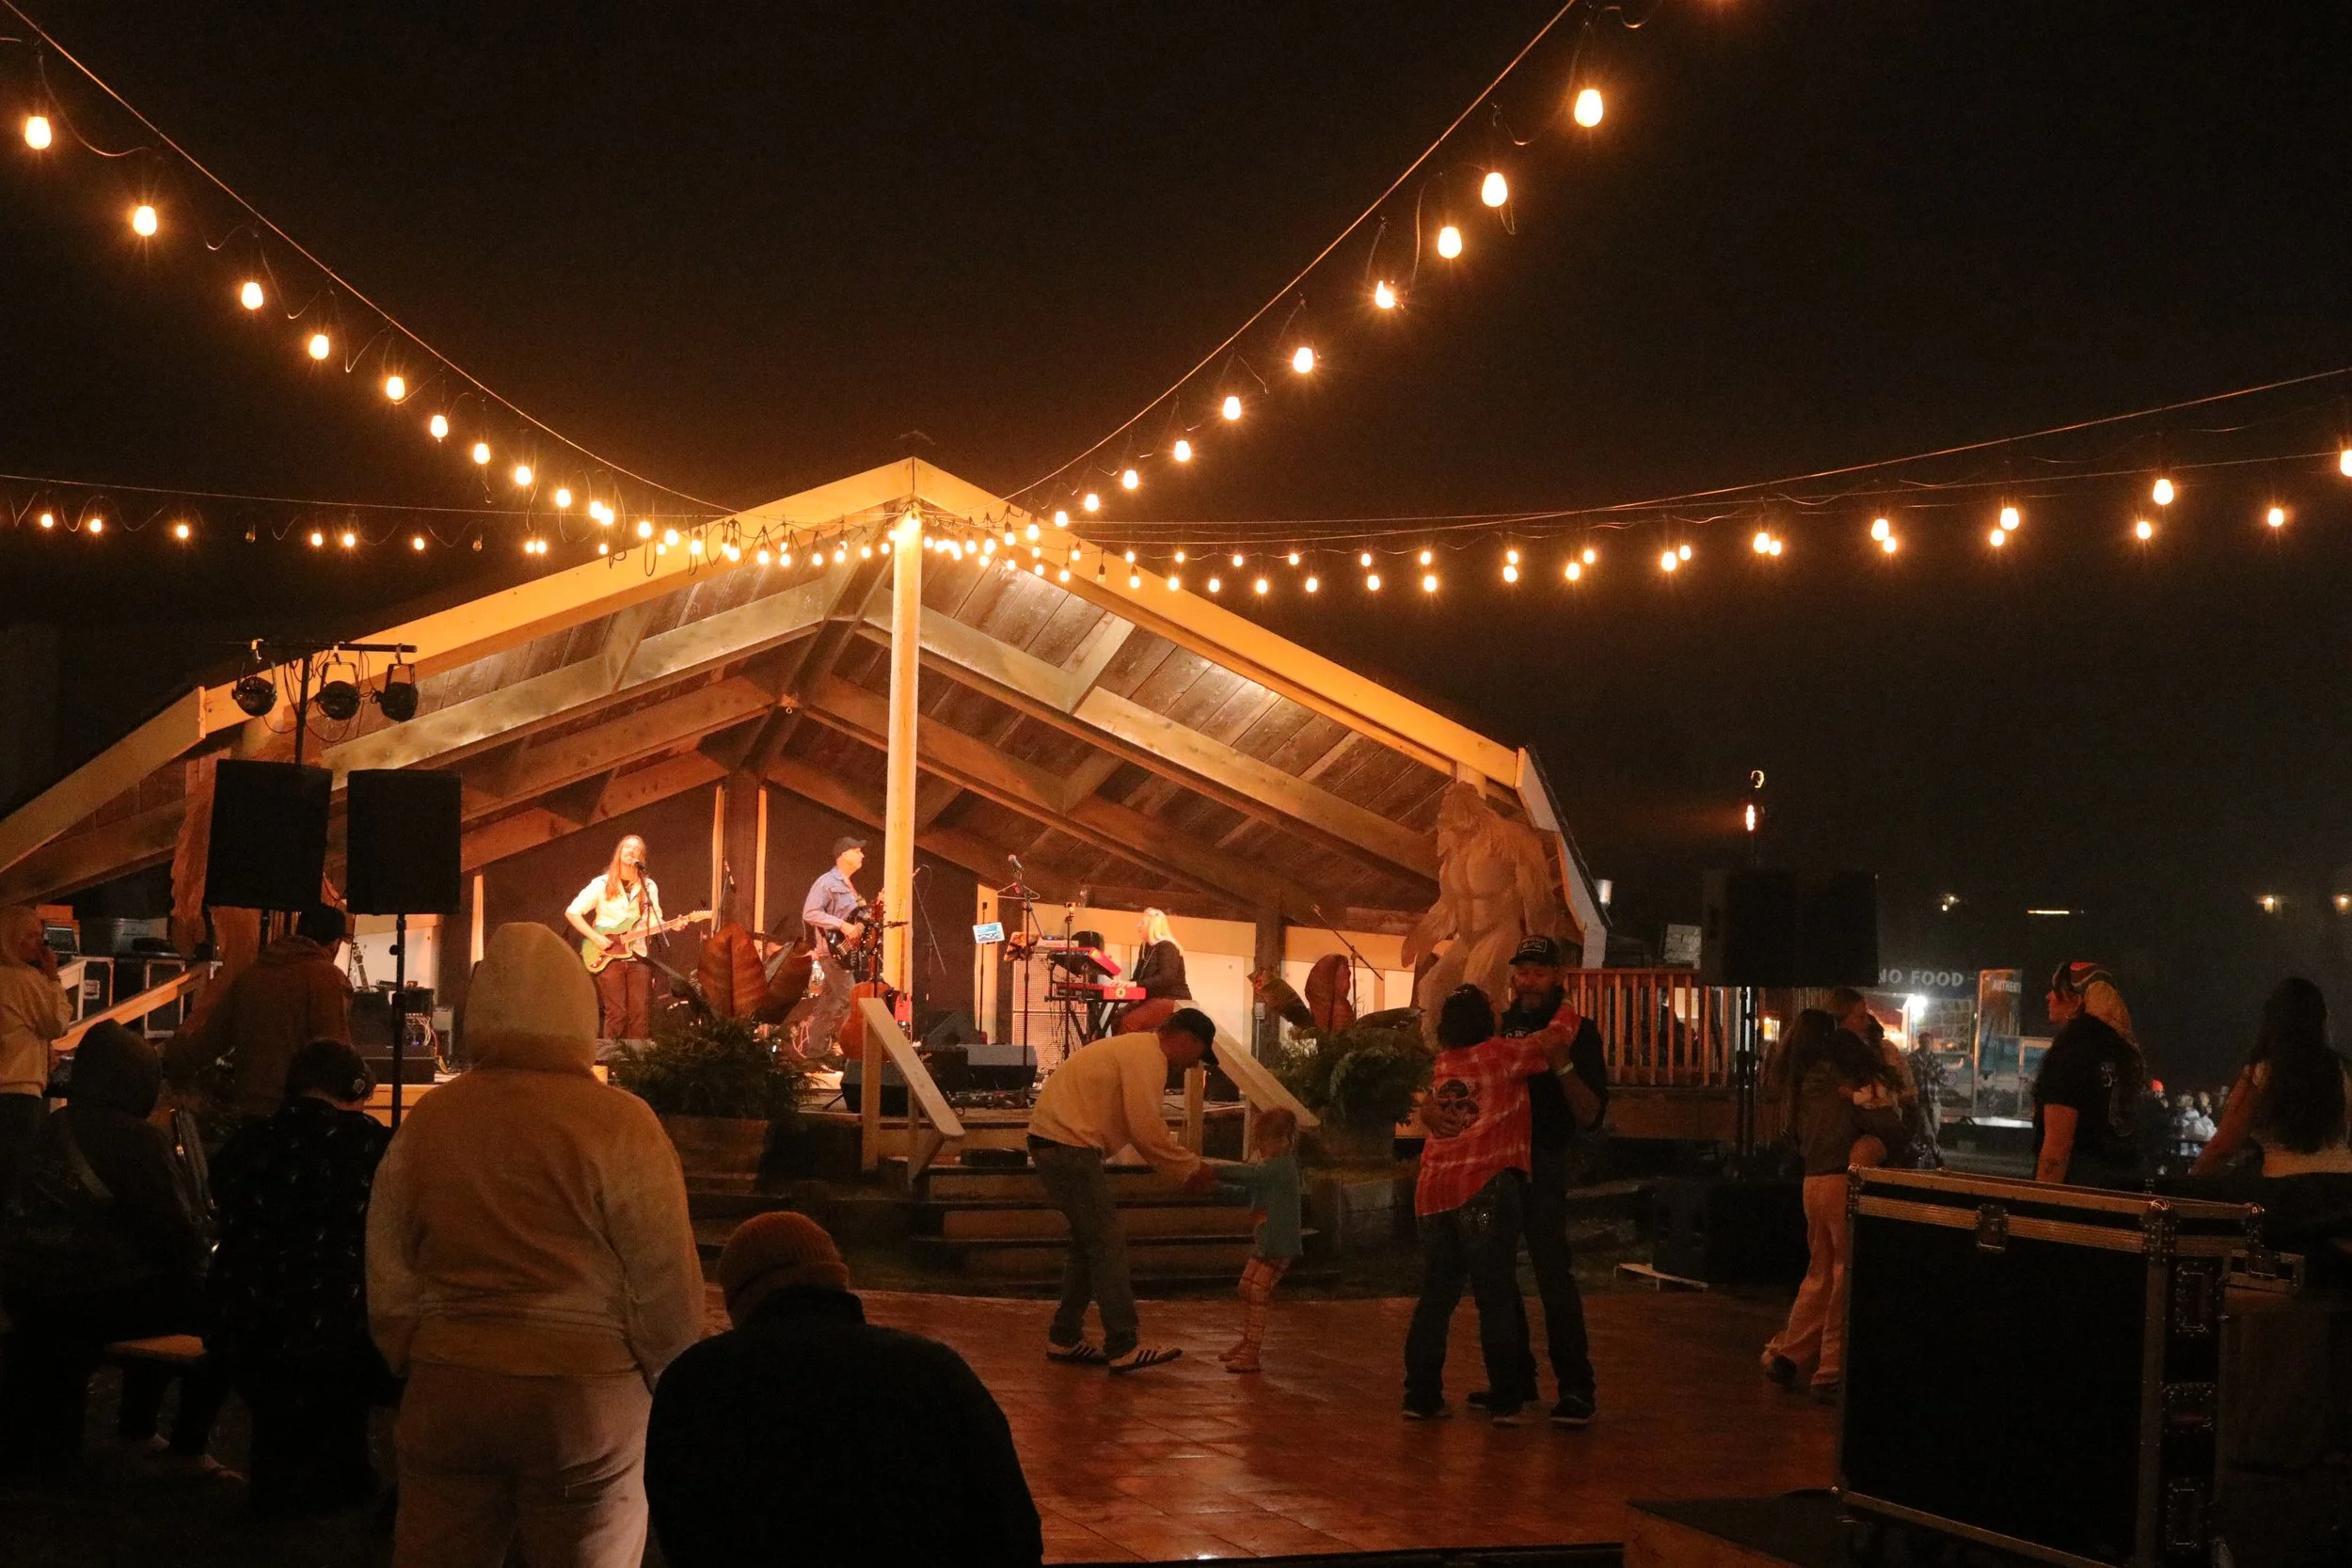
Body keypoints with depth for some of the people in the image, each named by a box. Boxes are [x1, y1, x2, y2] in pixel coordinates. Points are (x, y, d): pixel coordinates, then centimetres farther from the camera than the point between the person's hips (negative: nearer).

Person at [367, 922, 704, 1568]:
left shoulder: (427, 1121, 1)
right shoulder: (619, 1124, -11)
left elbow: (388, 1287, 7)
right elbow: (668, 1290, -9)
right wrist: (664, 1387, 7)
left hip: (448, 1393, 4)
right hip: (588, 1392, -3)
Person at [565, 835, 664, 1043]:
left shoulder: (649, 886, 10)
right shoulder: (602, 884, 1)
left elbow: (654, 923, 11)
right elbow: (572, 912, 0)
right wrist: (595, 938, -9)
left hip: (638, 954, 3)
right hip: (609, 956, -3)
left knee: (641, 1014, -4)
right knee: (616, 1014, -9)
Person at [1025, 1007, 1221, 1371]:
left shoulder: (1138, 1050, 20)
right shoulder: (1148, 1057, -13)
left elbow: (1143, 1128, 21)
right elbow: (1146, 1129, -18)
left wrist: (1186, 1167, 13)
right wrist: (1190, 1168, -7)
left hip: (1056, 1143, 11)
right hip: (1068, 1146, -11)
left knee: (1090, 1241, 17)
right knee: (1108, 1242, -9)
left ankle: (1065, 1339, 23)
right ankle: (1123, 1348, -8)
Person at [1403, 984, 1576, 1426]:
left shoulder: (1441, 1064, 15)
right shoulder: (1500, 1054, -2)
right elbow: (1556, 1039, 2)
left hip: (1433, 1191, 5)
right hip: (1484, 1188, -5)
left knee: (1436, 1295, 11)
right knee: (1496, 1297, -1)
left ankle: (1421, 1395, 11)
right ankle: (1505, 1401, -1)